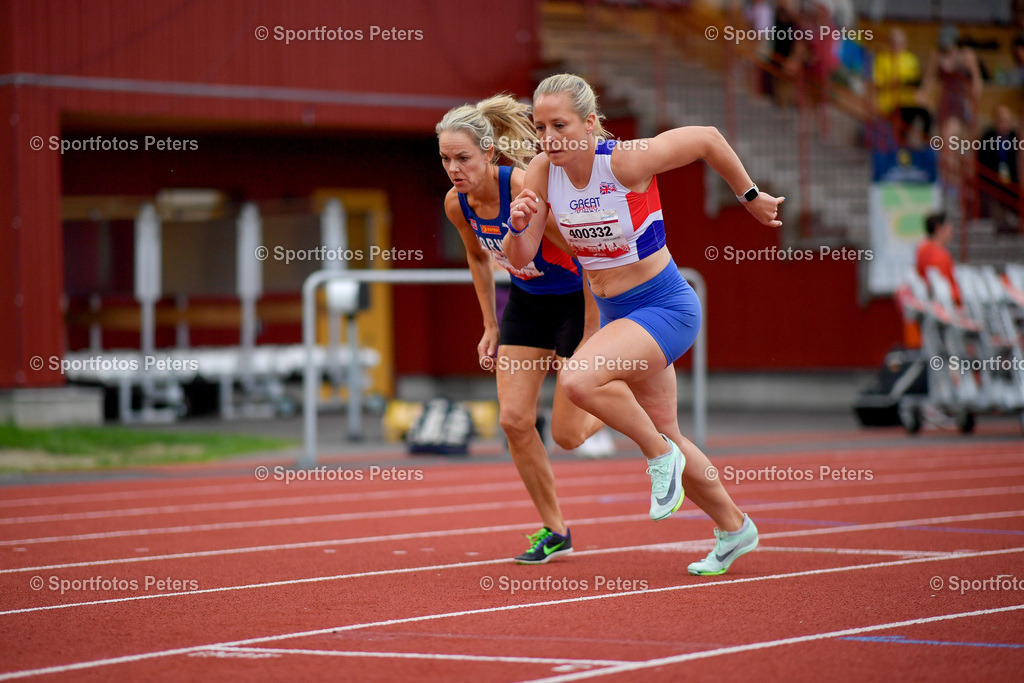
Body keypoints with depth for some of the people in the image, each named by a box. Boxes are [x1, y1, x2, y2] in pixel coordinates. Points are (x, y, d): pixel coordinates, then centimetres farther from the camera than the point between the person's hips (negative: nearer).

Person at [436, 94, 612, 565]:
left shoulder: (525, 187, -31)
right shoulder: (456, 204, -10)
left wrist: (592, 342, -30)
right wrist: (491, 327, 12)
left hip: (581, 300, -6)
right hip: (527, 301, 6)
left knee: (566, 434, -5)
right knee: (514, 419, -6)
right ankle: (554, 531, 9)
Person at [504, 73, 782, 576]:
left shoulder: (627, 162, -23)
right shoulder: (543, 171, -8)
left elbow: (707, 139, -11)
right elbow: (520, 258, -5)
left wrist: (750, 197, 1)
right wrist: (518, 227, -27)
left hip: (665, 305, -7)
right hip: (614, 311, 7)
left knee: (579, 380, -30)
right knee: (664, 436, 16)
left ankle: (660, 455, -6)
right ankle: (734, 529, 36)